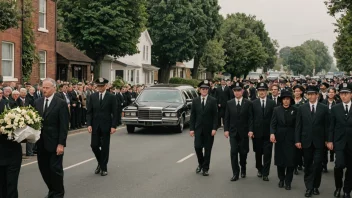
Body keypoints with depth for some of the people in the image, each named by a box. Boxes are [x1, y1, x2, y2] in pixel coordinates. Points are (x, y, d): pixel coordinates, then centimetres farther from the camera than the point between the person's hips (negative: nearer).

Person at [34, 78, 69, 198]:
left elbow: (64, 126, -10)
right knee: (43, 168, 11)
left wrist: (61, 144, -15)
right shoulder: (37, 102, 8)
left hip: (54, 143, -5)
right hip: (41, 142, 5)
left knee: (55, 169, 2)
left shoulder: (61, 103, -8)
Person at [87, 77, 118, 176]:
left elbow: (115, 113, -4)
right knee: (94, 145, 0)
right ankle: (100, 162, 26)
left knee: (105, 147, 3)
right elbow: (89, 112, 5)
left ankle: (104, 168, 15)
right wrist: (89, 124, -6)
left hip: (106, 126, -2)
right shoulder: (93, 96, 5)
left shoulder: (111, 97, -3)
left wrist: (114, 126, -11)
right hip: (95, 125, 3)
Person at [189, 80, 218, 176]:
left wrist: (214, 128, -11)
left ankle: (205, 168, 15)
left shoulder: (213, 101, -1)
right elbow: (192, 116, 4)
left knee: (207, 149, 4)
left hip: (209, 129, -1)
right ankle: (200, 164, 22)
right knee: (197, 147, -4)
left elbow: (215, 116, -4)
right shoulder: (195, 100, 5)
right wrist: (191, 128, -2)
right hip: (198, 128, 1)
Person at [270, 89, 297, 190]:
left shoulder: (295, 110, 0)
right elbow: (273, 123, -2)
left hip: (291, 138, -1)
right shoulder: (276, 110, 2)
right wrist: (272, 133, -19)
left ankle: (288, 181, 10)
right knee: (280, 159, 7)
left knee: (290, 160, -3)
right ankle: (281, 179, 26)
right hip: (279, 138, 1)